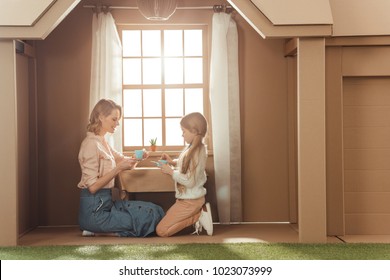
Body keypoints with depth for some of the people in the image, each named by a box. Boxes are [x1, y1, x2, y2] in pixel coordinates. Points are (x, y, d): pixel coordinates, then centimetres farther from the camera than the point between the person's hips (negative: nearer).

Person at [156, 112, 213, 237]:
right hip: (188, 198, 10)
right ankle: (199, 212, 8)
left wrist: (170, 171, -18)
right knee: (168, 216, 25)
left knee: (161, 231, -7)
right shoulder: (196, 148, 5)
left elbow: (189, 181, -27)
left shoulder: (196, 152, -25)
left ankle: (198, 216, -6)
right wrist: (173, 162, 4)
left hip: (190, 201, -10)